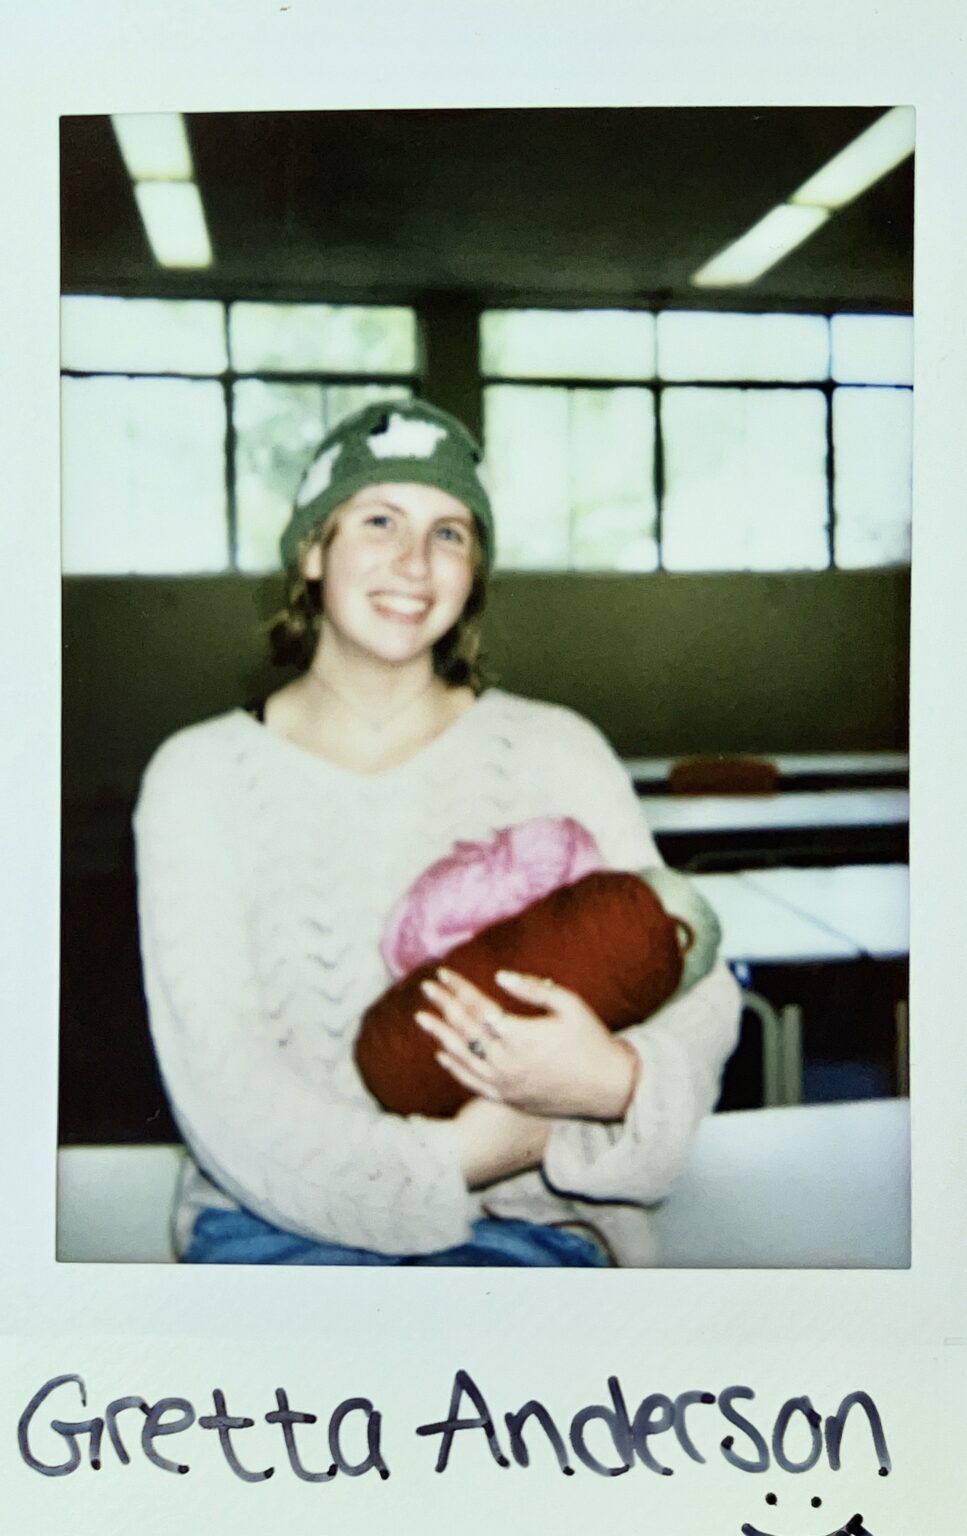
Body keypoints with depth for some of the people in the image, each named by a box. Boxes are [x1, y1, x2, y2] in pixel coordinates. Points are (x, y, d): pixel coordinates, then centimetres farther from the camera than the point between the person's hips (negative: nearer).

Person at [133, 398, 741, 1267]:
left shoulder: (555, 753, 4)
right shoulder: (200, 775, 2)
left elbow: (696, 992, -3)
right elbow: (213, 1070, -6)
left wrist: (614, 1080, -26)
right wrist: (439, 1160, -17)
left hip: (519, 1218, 1)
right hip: (277, 1214, 0)